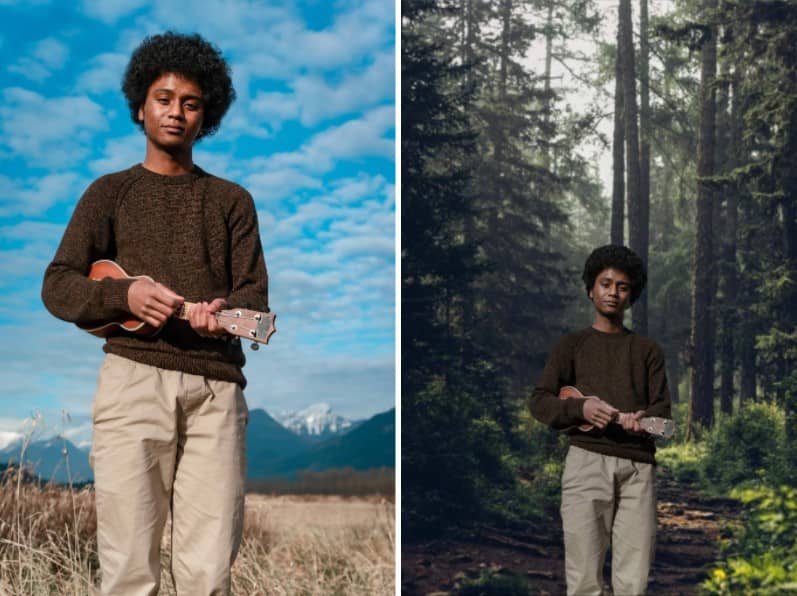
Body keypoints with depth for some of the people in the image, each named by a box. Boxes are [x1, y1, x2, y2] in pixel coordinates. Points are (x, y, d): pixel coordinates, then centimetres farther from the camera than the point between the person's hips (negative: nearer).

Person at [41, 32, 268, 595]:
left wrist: (225, 312, -14)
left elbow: (255, 294, 10)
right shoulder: (111, 193, 14)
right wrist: (125, 295, -13)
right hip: (134, 376, -1)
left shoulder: (231, 201, 18)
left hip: (216, 385, 1)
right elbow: (57, 286, 7)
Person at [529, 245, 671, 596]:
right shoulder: (573, 345, 16)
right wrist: (581, 408, -11)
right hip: (587, 460, -1)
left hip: (638, 465, 2)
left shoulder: (647, 350, 21)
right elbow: (538, 401, 7)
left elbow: (663, 409, 12)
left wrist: (644, 419, -11)